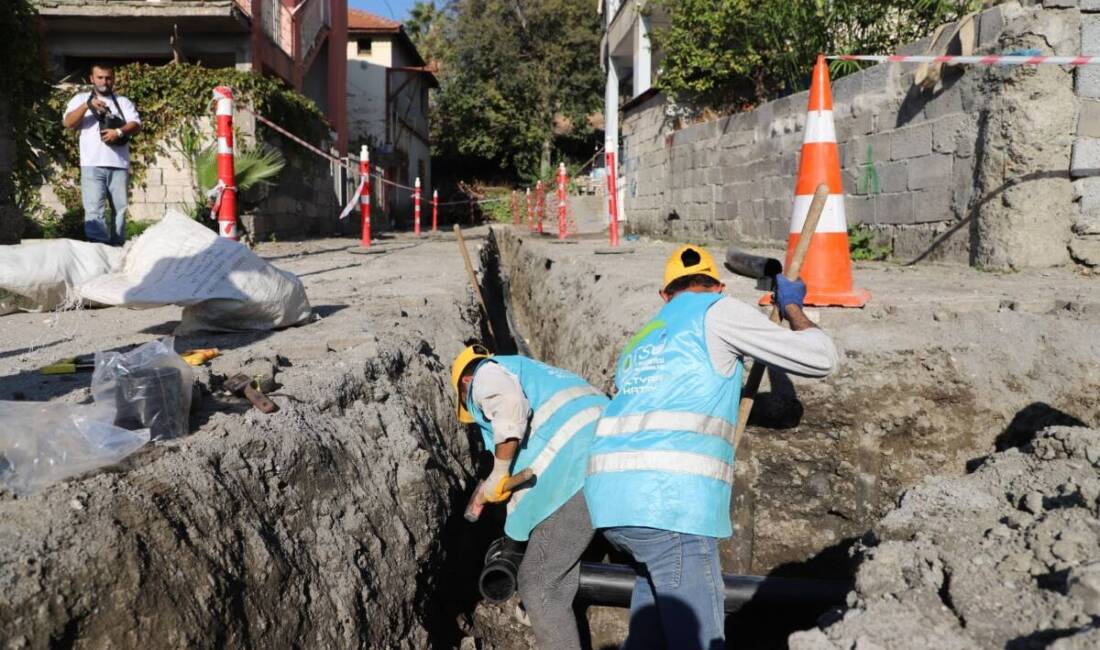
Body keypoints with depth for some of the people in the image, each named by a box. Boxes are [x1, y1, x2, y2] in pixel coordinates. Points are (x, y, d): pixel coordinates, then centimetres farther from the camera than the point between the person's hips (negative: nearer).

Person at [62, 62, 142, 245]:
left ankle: (118, 248, 7)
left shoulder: (123, 101, 18)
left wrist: (119, 132, -17)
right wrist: (87, 105, -14)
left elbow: (136, 125, 3)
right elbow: (68, 123, 0)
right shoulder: (81, 99, 15)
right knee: (94, 210, -12)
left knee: (120, 208, 2)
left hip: (119, 164, 2)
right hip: (92, 165, -2)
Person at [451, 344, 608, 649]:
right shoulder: (531, 374, 36)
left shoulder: (486, 374, 9)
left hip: (578, 470, -9)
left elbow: (509, 405, -16)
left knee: (537, 585, -1)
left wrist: (498, 473, -8)